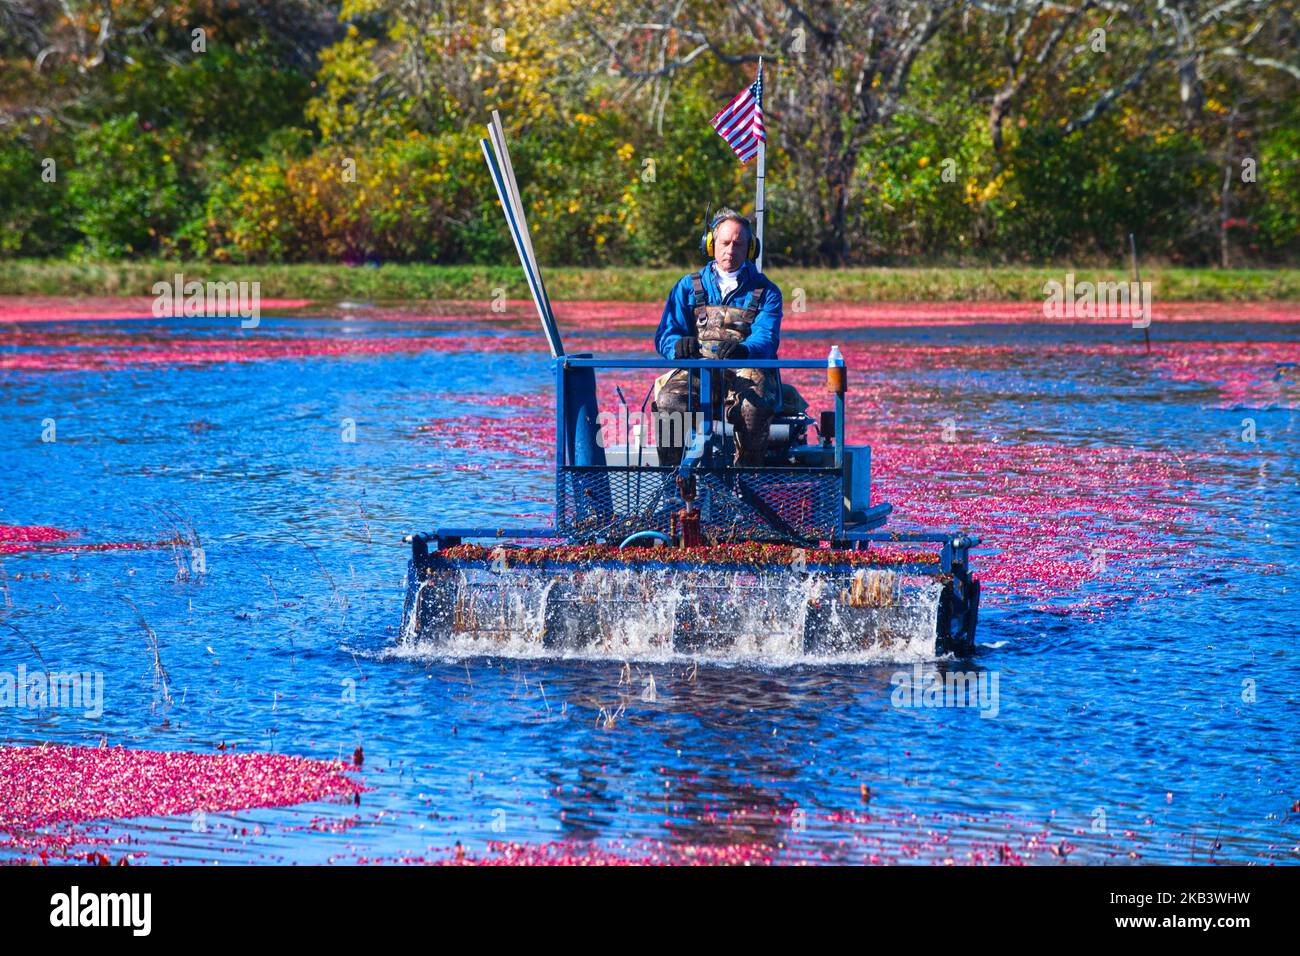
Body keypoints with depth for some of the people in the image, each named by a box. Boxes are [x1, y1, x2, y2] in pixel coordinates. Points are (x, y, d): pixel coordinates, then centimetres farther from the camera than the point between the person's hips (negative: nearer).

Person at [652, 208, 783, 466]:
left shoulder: (765, 291, 14)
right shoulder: (688, 287, 19)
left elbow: (766, 338, -4)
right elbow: (665, 335, 9)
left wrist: (743, 349, -29)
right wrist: (679, 345, -18)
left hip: (747, 371, -1)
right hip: (696, 371, 1)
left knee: (754, 404, -37)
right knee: (669, 400, -32)